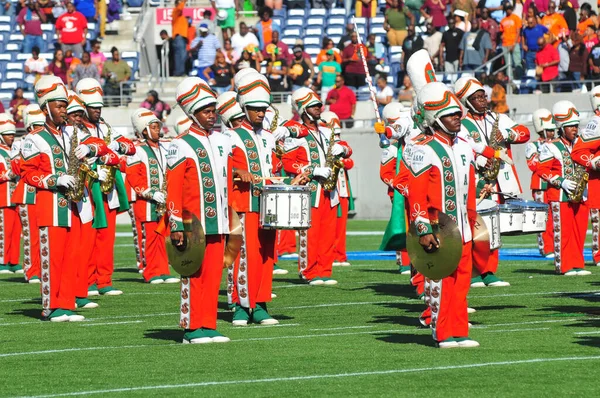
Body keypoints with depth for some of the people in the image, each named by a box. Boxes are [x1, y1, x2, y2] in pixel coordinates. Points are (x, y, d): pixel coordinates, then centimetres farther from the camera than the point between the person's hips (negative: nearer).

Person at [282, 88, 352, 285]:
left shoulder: (326, 132, 17)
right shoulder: (295, 135, -5)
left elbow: (347, 150, 24)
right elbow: (288, 163, -11)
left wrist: (342, 148, -1)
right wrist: (314, 171, -17)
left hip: (328, 192, 7)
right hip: (309, 191, -7)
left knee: (327, 234, 6)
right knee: (309, 234, -6)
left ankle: (324, 271, 12)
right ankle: (310, 273, 0)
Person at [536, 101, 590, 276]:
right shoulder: (551, 147, -5)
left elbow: (586, 164, 22)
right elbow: (542, 169, -8)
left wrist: (584, 181, 1)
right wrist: (561, 182, -17)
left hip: (580, 196, 6)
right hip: (560, 196, -6)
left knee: (580, 230, 5)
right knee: (562, 231, -4)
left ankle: (577, 265, 11)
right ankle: (565, 266, -1)